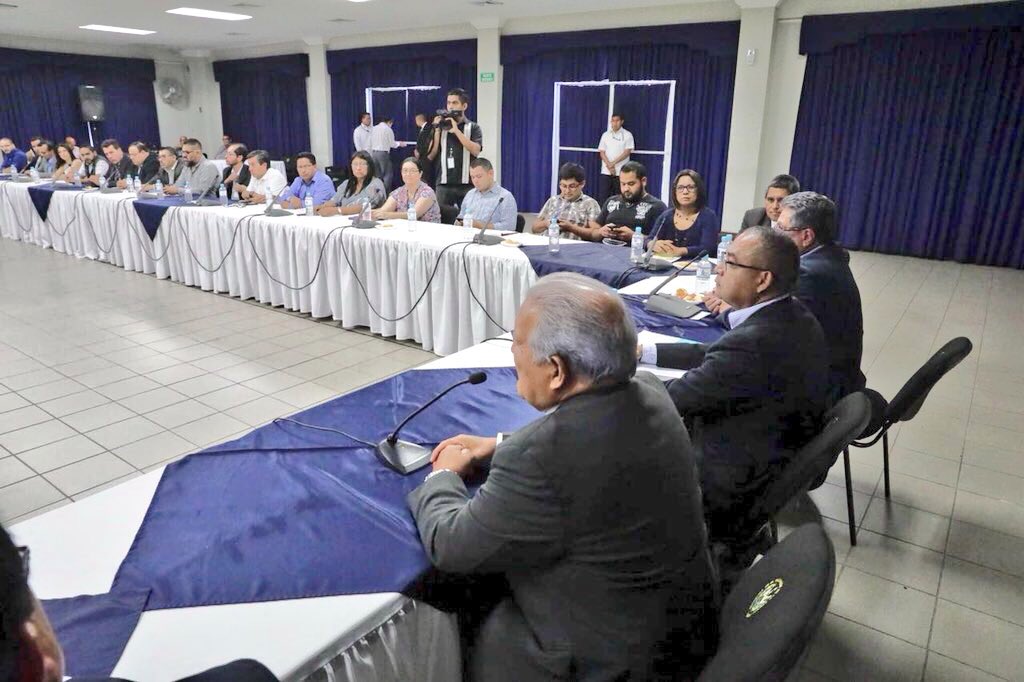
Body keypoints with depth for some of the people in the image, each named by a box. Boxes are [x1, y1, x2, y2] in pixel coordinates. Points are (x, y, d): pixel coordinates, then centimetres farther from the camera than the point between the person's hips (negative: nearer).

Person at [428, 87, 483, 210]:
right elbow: (430, 156, 7)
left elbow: (475, 151, -12)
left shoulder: (473, 127, 6)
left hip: (467, 185, -2)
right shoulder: (441, 126, 12)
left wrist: (456, 130, -13)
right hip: (443, 184, 2)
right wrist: (437, 130, -2)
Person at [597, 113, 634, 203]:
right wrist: (609, 165, -9)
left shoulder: (627, 135, 1)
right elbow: (601, 152, 5)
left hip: (621, 172, -2)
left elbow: (627, 152, -6)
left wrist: (613, 163, -12)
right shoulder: (605, 135, 9)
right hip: (606, 171, 2)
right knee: (604, 195, -2)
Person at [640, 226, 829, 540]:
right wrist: (644, 350, 6)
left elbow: (671, 399, -22)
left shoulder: (753, 343, -33)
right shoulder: (793, 317, -5)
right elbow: (715, 356, 7)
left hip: (736, 490, -8)